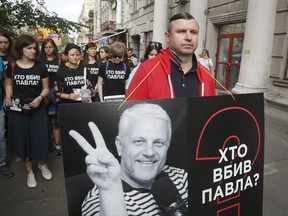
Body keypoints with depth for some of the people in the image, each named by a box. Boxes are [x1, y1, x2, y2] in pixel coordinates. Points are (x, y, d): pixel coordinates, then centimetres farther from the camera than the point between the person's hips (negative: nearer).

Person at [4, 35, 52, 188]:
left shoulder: (40, 67, -3)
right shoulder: (12, 67, -1)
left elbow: (46, 88, 2)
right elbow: (9, 84, 13)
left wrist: (40, 98, -17)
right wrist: (8, 98, -3)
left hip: (37, 108, -1)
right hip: (18, 108, 1)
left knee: (40, 138, 1)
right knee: (22, 140, 8)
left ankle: (42, 165, 31)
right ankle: (30, 172, 26)